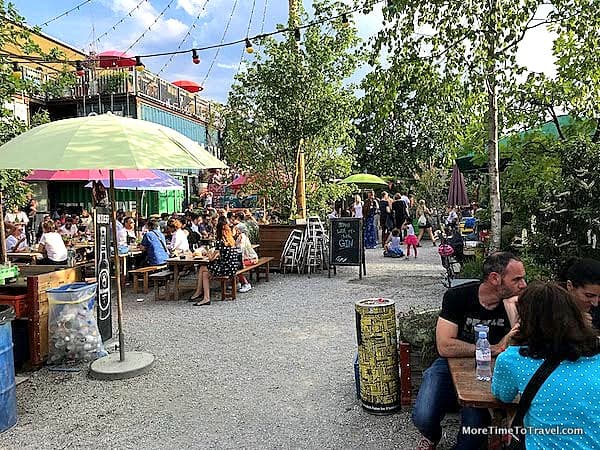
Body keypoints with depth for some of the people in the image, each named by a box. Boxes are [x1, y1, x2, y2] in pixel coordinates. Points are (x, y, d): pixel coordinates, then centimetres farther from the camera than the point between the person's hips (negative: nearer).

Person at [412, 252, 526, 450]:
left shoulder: (514, 302, -5)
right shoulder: (457, 296, -14)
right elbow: (444, 347, -22)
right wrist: (493, 349, -18)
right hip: (451, 364, -1)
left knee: (475, 424, -25)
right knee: (423, 418, -20)